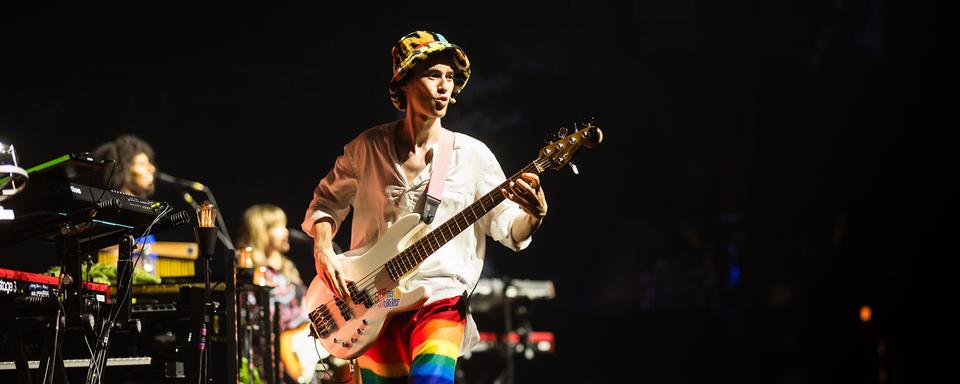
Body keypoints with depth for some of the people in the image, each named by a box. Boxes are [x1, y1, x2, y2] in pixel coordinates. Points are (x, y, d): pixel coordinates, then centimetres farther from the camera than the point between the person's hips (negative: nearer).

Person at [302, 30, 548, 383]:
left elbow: (508, 226, 0)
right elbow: (326, 201, 16)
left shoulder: (472, 154, 1)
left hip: (440, 301, -2)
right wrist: (323, 249, -2)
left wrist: (533, 214, -22)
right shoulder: (368, 148, 5)